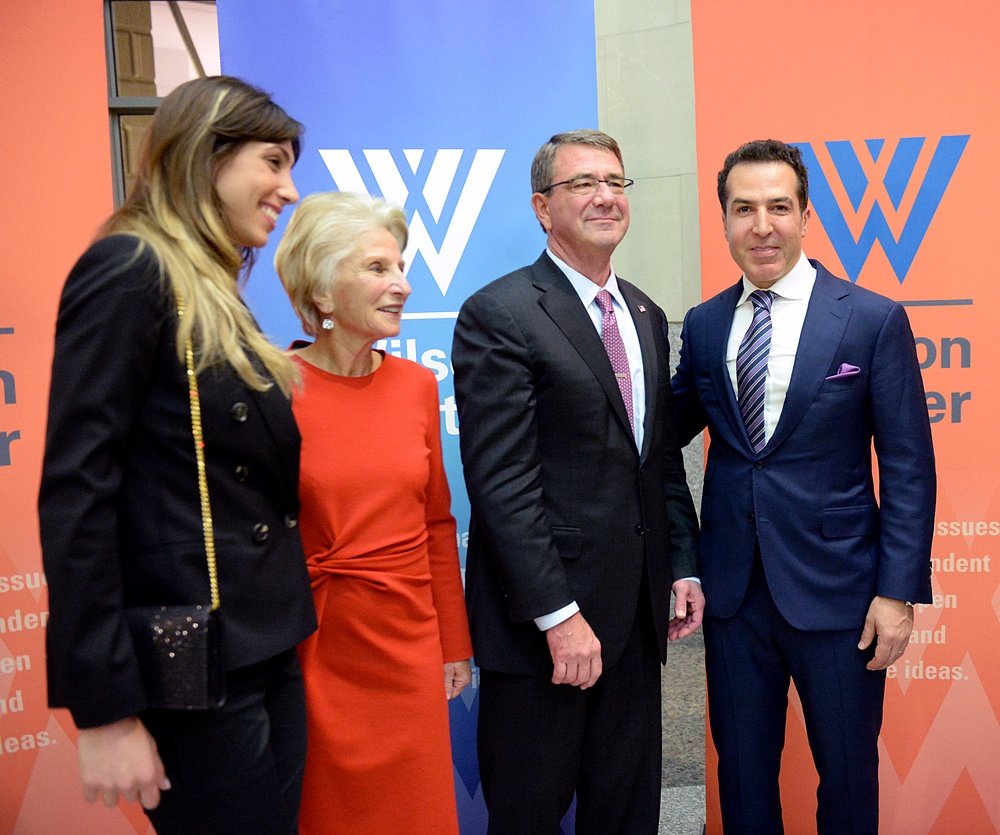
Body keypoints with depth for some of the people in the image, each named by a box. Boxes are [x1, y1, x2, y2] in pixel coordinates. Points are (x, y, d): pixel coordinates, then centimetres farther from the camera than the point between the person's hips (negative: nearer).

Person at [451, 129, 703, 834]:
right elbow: (503, 483, -17)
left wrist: (683, 566, 9)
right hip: (541, 617, -6)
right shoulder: (499, 314, -11)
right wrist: (558, 616, -18)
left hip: (638, 613, 7)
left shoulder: (646, 316, 13)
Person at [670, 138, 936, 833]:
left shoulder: (874, 320, -7)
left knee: (848, 774, 14)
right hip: (733, 587, 3)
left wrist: (899, 591, -11)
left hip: (836, 587, -3)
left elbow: (909, 466, -7)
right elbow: (669, 432, 13)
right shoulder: (704, 325, 4)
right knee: (742, 770, 17)